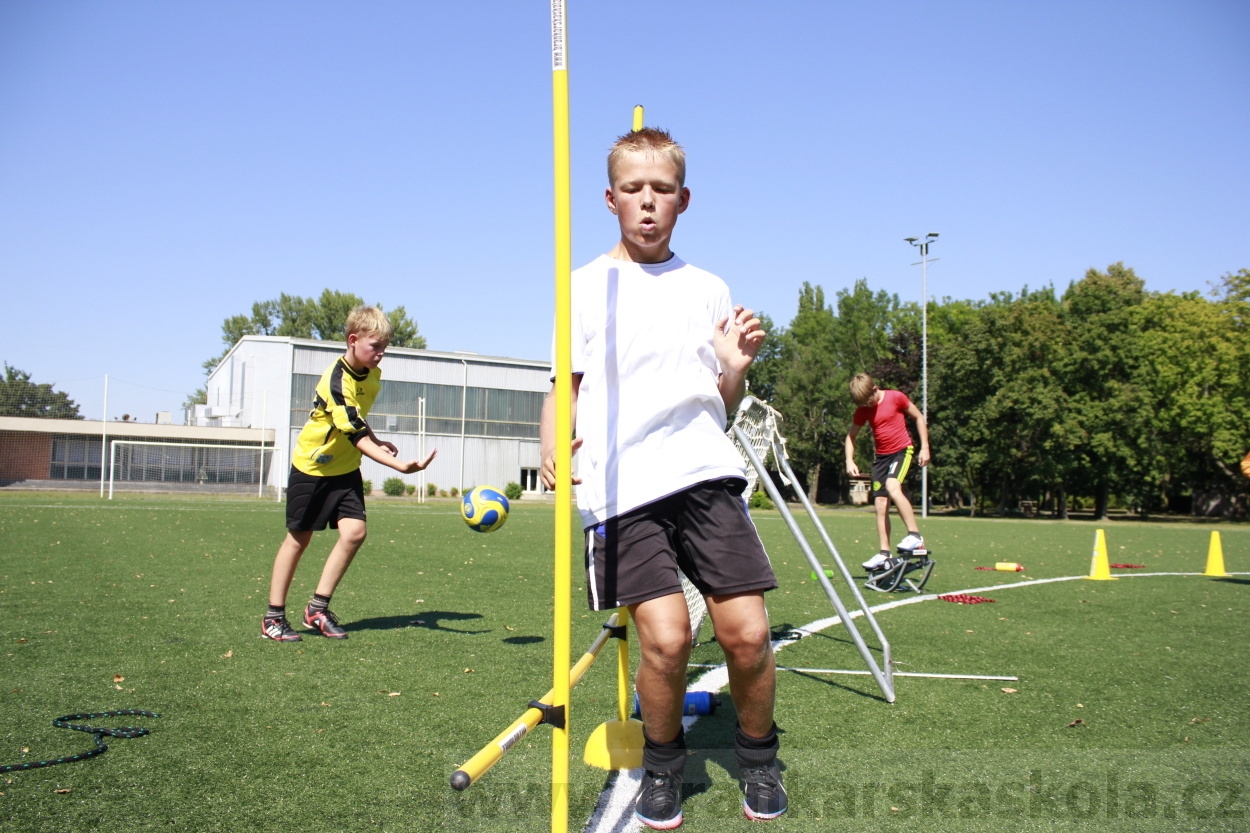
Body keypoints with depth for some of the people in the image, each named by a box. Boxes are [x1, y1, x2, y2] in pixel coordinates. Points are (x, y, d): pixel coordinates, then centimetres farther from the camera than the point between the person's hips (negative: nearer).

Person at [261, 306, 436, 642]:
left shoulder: (372, 375, -2)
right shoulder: (337, 380, -27)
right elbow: (356, 436, -34)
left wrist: (377, 441, -1)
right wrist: (401, 466, -43)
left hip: (345, 467, 6)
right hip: (311, 465, -6)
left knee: (354, 532, -9)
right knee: (299, 538, 1)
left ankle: (318, 608, 3)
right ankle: (273, 616, 14)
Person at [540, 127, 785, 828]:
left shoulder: (709, 289, 14)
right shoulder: (585, 285, 8)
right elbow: (564, 388, 10)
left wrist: (736, 368, -3)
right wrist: (553, 446, -9)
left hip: (706, 473, 2)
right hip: (620, 486, -2)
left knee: (746, 632, -8)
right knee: (665, 638, -14)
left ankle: (758, 753, 24)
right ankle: (664, 759, 17)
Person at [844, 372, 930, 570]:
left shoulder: (896, 397, -11)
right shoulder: (862, 410, 0)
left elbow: (918, 417, -1)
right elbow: (851, 436, 10)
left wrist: (925, 447, -5)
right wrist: (849, 460, -5)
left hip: (902, 450, -5)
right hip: (881, 456, 5)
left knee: (892, 486, -30)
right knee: (880, 504, 0)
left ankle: (915, 535, -25)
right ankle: (884, 553, 5)